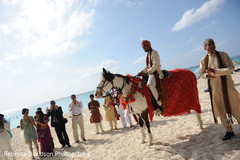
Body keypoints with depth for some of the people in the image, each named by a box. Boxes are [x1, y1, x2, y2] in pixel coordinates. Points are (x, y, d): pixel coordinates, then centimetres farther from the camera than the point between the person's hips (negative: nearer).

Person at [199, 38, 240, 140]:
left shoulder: (223, 55, -6)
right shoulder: (204, 60, 0)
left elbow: (231, 68, -13)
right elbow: (201, 74, 8)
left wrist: (215, 71, -24)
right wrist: (207, 75, -15)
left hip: (227, 86, -2)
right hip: (214, 88, 2)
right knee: (220, 110, 9)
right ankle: (229, 131, 26)